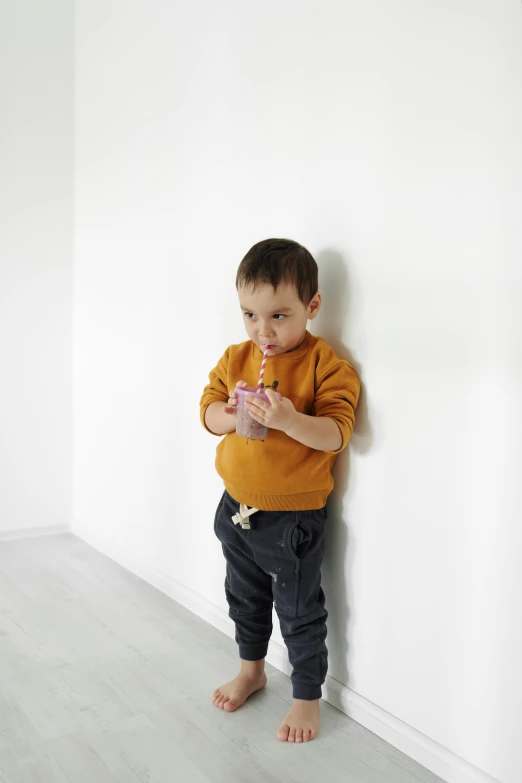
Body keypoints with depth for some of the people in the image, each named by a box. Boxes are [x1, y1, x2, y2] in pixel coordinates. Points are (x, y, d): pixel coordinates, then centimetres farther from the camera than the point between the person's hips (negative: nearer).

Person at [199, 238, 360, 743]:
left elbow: (336, 434, -23)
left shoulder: (326, 365, -16)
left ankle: (307, 696, 30)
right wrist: (234, 412, -22)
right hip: (237, 508, 6)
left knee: (299, 611, 9)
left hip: (293, 518, -6)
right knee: (244, 597, 24)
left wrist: (289, 419, -39)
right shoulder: (235, 360, 0)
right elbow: (208, 412, -1)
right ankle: (251, 670, 48)